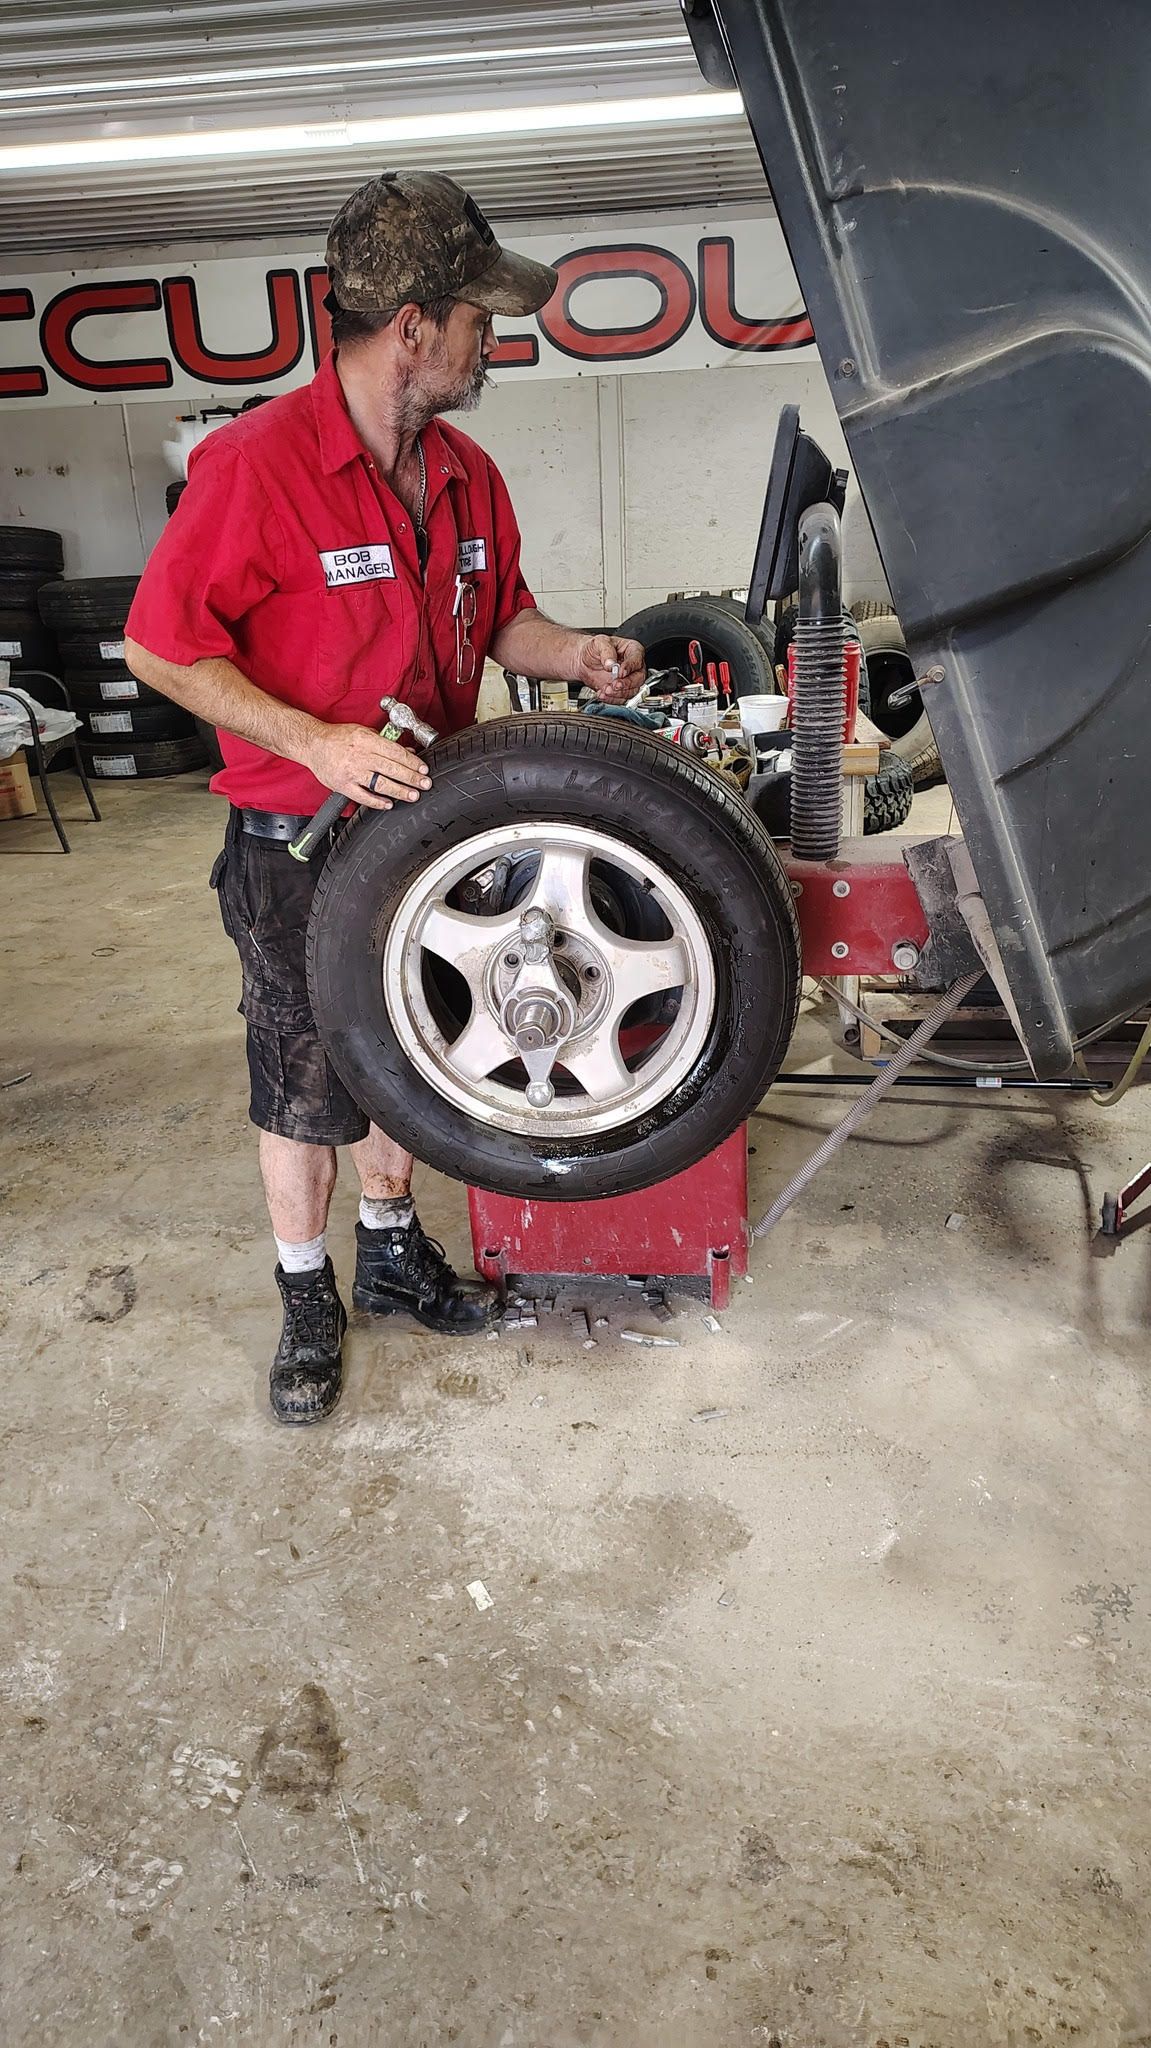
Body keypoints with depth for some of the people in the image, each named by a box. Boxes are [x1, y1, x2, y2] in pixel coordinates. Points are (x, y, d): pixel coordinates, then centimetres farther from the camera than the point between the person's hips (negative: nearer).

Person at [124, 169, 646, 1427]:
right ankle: (307, 1303, 28)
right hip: (296, 851, -6)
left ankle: (392, 1253, 40)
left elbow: (498, 620, 17)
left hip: (425, 825, 6)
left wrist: (579, 656, -3)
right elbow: (161, 646, -17)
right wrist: (315, 743, -26)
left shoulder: (467, 474, 4)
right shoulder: (258, 462, -18)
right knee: (301, 1084, 7)